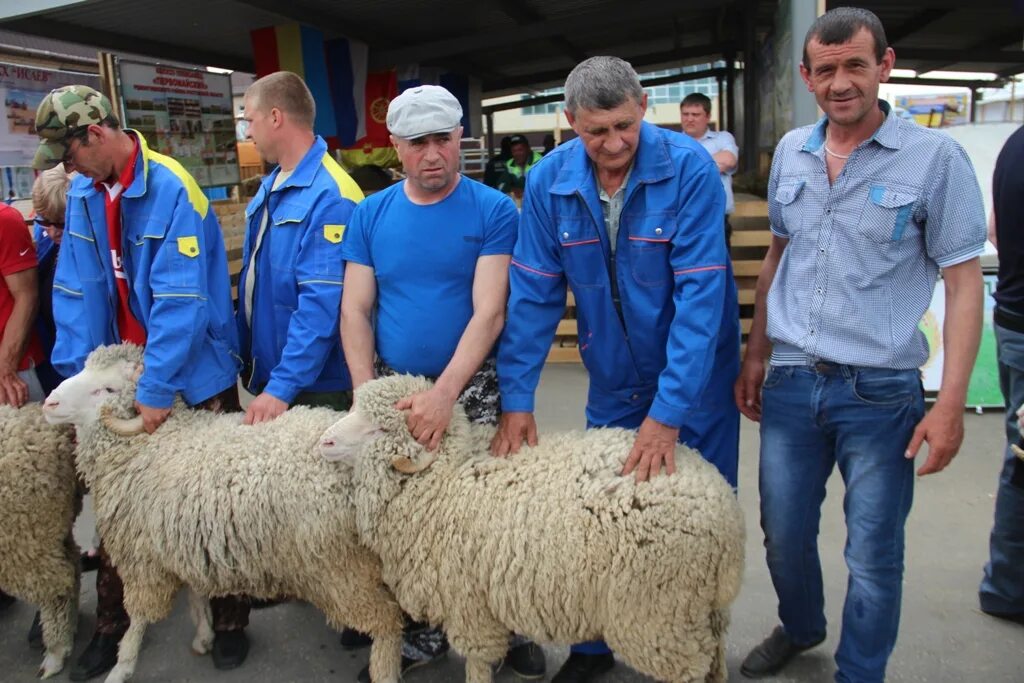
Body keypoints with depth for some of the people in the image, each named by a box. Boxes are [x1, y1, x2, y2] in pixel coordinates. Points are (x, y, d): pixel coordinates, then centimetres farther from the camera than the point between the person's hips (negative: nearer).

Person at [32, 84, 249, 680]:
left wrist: (156, 390, -25)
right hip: (120, 370, 6)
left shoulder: (173, 191, -19)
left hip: (194, 373, -6)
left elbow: (180, 302, -24)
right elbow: (78, 293, 0)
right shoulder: (84, 195, 2)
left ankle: (230, 622, 25)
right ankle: (111, 625, 30)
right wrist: (76, 380, -6)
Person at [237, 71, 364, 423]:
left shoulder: (330, 197, -22)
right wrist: (244, 359, 14)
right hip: (264, 374, 9)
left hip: (314, 386, -8)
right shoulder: (270, 185, 7)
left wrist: (283, 386, -26)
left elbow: (321, 303, -26)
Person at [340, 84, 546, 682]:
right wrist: (366, 392, -12)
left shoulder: (494, 211, -7)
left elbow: (488, 312, -15)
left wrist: (445, 392, -26)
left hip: (474, 387, -3)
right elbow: (355, 310, 2)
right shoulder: (371, 215, 4)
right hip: (393, 386, 3)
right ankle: (422, 633, 32)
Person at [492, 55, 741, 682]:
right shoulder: (549, 181, -9)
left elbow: (700, 295, -24)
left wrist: (669, 412, -28)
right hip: (612, 383, 3)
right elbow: (534, 295, -8)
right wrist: (517, 398, -14)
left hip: (695, 380, -2)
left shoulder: (690, 170, -20)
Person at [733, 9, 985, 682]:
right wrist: (755, 356, 13)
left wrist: (951, 403, -12)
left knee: (873, 557, 8)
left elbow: (964, 283, -6)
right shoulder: (790, 152, 7)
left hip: (881, 392, -4)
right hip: (790, 383, 4)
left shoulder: (936, 157, -7)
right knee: (784, 535, 17)